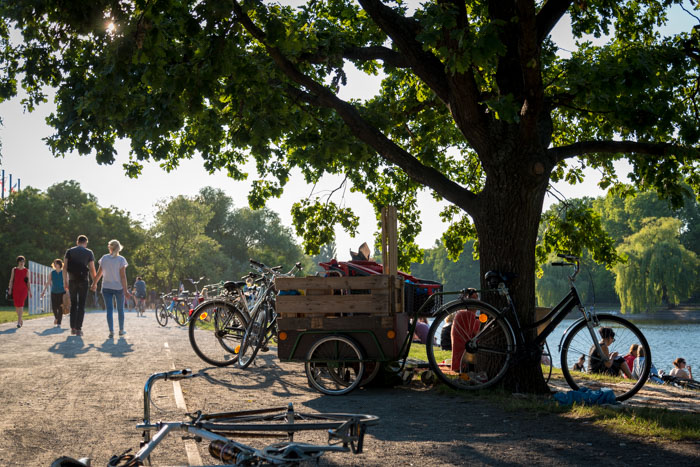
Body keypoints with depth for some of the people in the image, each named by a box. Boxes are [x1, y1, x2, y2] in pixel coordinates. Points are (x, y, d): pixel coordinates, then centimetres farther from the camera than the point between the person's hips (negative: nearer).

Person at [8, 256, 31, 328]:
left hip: (24, 289, -2)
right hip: (15, 289, 2)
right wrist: (10, 289, -3)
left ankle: (19, 322, -18)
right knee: (16, 305, 6)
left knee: (21, 304, -16)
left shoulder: (26, 270, 5)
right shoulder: (14, 269, 6)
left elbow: (28, 282, 8)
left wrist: (30, 291, 5)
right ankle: (20, 319, 30)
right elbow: (11, 280, 5)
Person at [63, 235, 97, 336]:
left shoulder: (69, 251, 8)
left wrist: (65, 281, 3)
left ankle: (73, 328, 10)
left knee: (73, 304, 13)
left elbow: (65, 267, 1)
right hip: (83, 281, -2)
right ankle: (78, 329, -5)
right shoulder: (89, 252, 2)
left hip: (72, 281, 2)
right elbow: (92, 269, -3)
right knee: (81, 305, 1)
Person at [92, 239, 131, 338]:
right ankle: (121, 330, 23)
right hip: (119, 287, -1)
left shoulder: (104, 258, 0)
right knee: (120, 309, 13)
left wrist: (94, 283, 22)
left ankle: (111, 331, -9)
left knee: (109, 309, 1)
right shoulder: (121, 259, -7)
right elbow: (123, 276, -11)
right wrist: (125, 290, -10)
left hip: (106, 287, 1)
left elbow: (99, 273, 7)